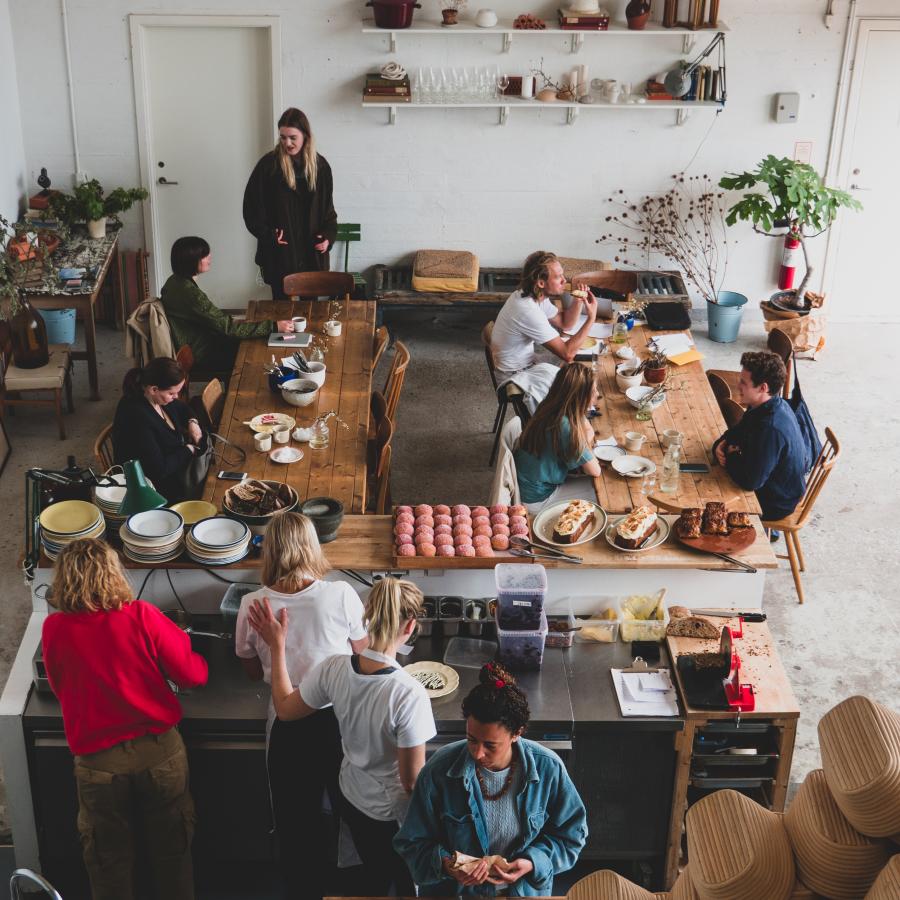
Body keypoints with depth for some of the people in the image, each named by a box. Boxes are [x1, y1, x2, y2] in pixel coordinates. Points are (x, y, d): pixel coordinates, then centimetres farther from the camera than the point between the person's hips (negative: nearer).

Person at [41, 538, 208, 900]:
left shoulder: (54, 628, -8)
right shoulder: (142, 616, -12)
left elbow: (61, 689, 8)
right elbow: (192, 674, -6)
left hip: (98, 761, 0)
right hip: (160, 749, 0)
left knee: (109, 860, 17)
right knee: (170, 851, 19)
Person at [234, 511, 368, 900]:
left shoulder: (253, 605, -13)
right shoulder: (340, 595, -16)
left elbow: (252, 668, 3)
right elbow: (364, 654, 0)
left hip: (287, 726, 0)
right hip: (339, 719, 0)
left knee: (296, 823, 18)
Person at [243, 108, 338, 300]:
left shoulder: (320, 165, 2)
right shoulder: (269, 165, -8)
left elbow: (327, 206, 11)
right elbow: (251, 206, -4)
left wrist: (328, 235, -4)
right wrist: (268, 235, -13)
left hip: (312, 252, 3)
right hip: (278, 253, -3)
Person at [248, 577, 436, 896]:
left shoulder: (334, 669, -20)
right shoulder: (409, 695, -35)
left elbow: (285, 708, -1)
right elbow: (412, 781, -25)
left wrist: (277, 645, 5)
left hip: (352, 801, 5)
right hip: (395, 817, -5)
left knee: (376, 881, 30)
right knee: (408, 887, 24)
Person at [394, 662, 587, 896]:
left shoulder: (549, 769, -21)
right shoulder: (439, 771, -24)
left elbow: (570, 835, -8)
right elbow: (413, 843, -14)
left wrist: (533, 863, -23)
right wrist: (445, 865, -32)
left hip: (525, 890, 1)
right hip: (453, 890, -1)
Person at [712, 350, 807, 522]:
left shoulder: (771, 428, -37)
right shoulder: (773, 405, -6)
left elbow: (750, 482, -34)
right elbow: (738, 431, 11)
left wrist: (731, 456, -15)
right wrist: (721, 445, -11)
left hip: (775, 504, -8)